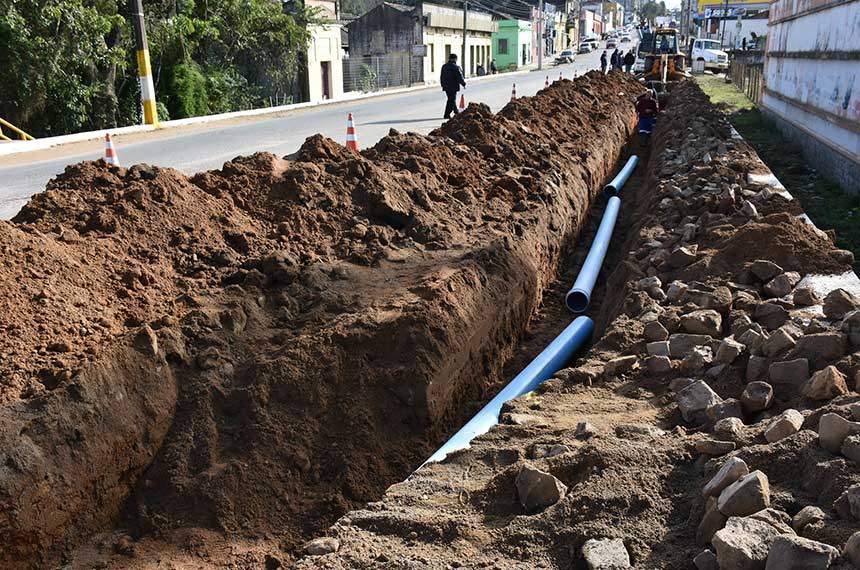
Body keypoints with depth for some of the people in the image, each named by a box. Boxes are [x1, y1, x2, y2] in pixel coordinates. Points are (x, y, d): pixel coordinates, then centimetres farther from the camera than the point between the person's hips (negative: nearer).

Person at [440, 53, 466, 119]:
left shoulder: (444, 66, 8)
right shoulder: (456, 67, -15)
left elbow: (441, 77, 14)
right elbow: (460, 77, -15)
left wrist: (443, 85, 23)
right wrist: (464, 84, -1)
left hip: (446, 87, 8)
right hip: (453, 87, -8)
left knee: (452, 99, 20)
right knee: (451, 100, -1)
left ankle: (456, 112, 33)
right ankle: (447, 114, -3)